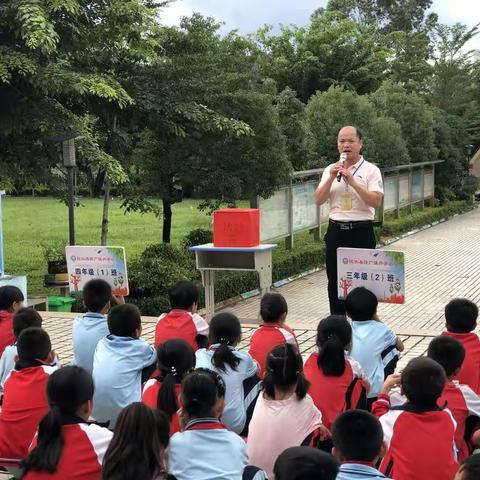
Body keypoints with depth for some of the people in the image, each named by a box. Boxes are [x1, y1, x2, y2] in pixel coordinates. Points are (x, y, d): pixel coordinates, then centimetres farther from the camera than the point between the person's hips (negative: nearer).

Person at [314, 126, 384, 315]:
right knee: (335, 281, 10)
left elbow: (376, 201, -14)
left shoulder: (371, 170, -1)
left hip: (361, 230, -4)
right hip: (336, 230, 4)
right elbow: (318, 200, 3)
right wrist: (332, 178, -10)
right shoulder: (330, 170, 11)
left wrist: (352, 181, -19)